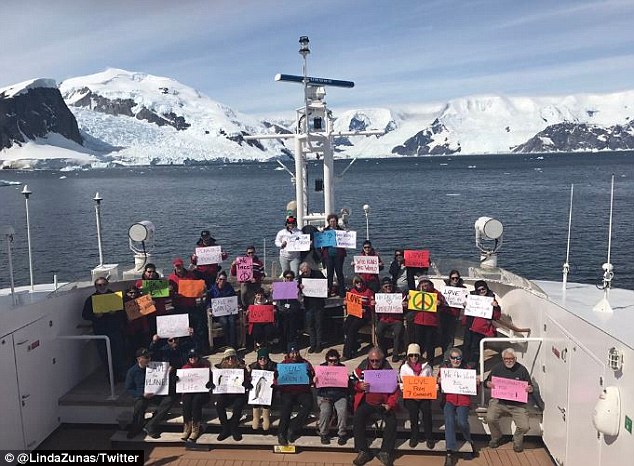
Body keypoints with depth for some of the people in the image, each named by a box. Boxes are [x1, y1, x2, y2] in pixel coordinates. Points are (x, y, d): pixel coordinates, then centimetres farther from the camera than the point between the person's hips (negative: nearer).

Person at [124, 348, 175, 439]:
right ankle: (136, 428, -9)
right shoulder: (132, 371, 0)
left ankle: (150, 426, -26)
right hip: (141, 396, -2)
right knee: (140, 405, -36)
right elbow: (128, 389, 1)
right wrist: (142, 394, -15)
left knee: (169, 400, -25)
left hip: (156, 394, 3)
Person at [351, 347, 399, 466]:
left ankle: (385, 453, -8)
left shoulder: (388, 370, 0)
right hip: (366, 403, 0)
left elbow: (395, 390, 0)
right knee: (357, 419, -23)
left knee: (392, 421, -21)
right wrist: (359, 386, -18)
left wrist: (390, 404, -15)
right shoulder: (362, 368, 3)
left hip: (383, 404, 0)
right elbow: (352, 381, 5)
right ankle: (363, 452, -11)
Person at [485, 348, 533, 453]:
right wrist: (488, 384, -13)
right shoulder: (497, 368, 5)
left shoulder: (522, 370, 2)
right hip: (499, 401, 1)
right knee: (490, 419, -23)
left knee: (524, 427, -16)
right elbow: (487, 382, 11)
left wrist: (530, 389, -16)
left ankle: (517, 440, 22)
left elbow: (530, 387, 8)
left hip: (517, 404, 0)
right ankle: (496, 437, 12)